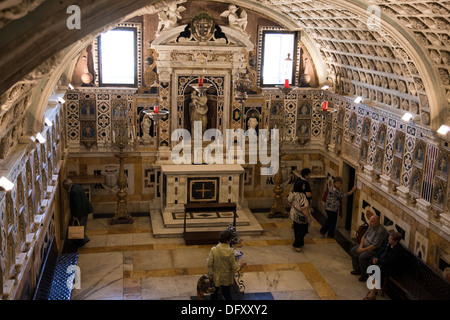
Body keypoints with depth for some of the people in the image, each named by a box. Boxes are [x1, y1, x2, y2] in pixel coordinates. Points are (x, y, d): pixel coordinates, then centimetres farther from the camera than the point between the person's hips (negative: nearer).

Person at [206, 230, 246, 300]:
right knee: (227, 294, 21)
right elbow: (233, 266, -13)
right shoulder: (231, 251, -23)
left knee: (214, 294, 22)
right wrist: (240, 266, 7)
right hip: (226, 278, 0)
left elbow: (209, 264, -15)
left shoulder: (213, 250, -22)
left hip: (215, 277, 0)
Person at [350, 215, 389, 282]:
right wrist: (360, 246, -4)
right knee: (353, 250, 6)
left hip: (375, 249, -10)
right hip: (365, 245, 10)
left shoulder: (381, 231, -28)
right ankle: (357, 269, 17)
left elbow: (375, 245, -29)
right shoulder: (371, 226, 1)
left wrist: (363, 250, -23)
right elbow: (364, 236, 11)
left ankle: (365, 275, -7)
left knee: (362, 256, -28)